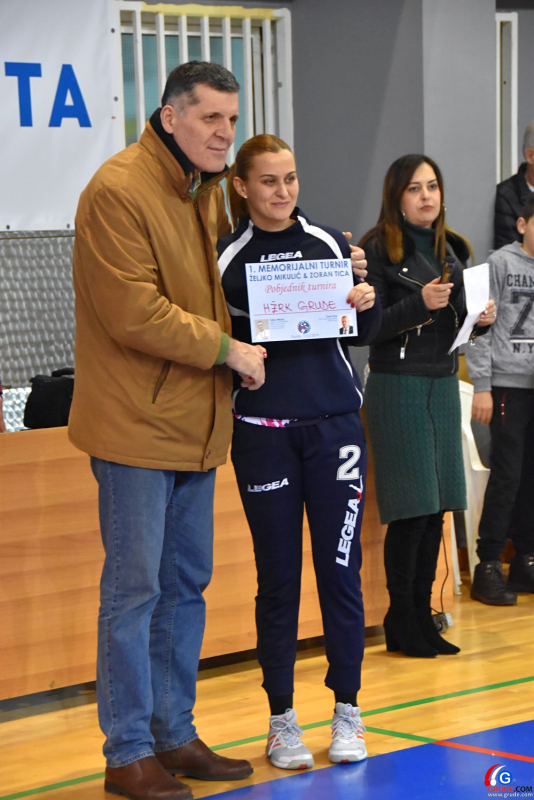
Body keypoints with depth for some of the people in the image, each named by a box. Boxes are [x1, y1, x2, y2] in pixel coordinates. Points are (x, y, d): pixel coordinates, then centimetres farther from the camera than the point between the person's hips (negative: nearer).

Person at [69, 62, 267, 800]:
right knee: (134, 588, -3)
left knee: (187, 583, 14)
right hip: (136, 422, -9)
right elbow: (134, 313, -21)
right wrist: (226, 349, -15)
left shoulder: (207, 190, 13)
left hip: (195, 422, 9)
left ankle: (173, 734, 25)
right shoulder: (118, 191, -16)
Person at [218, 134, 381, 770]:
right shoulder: (227, 259, 1)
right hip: (264, 433, -1)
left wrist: (367, 303, -8)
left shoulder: (328, 243, 6)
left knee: (340, 568, 2)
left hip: (334, 424, 1)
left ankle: (347, 711, 14)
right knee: (277, 575, 4)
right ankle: (282, 720, 14)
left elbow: (364, 334, 12)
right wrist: (237, 354, -16)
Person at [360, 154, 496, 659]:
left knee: (438, 508, 6)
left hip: (443, 384, 6)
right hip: (397, 385, -6)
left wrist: (481, 318, -3)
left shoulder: (451, 248, 13)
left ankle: (423, 617, 15)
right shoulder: (378, 248, -6)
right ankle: (401, 622, 5)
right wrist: (419, 303, -24)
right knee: (412, 508, -6)